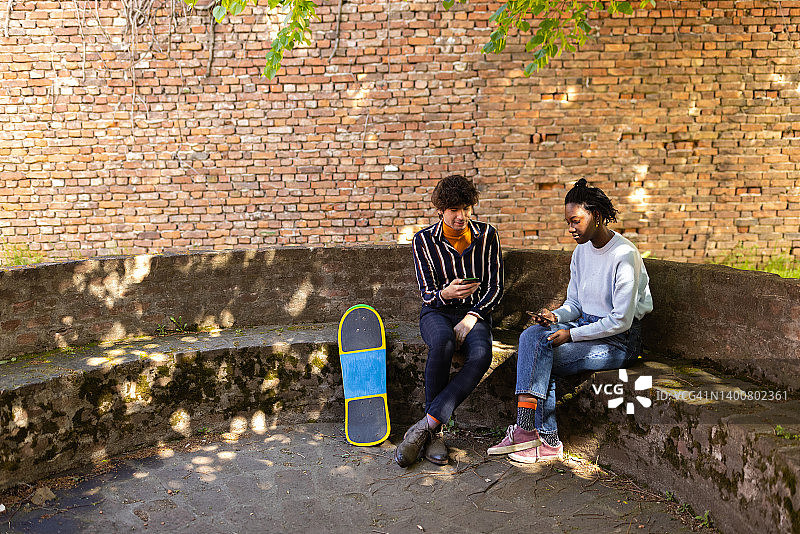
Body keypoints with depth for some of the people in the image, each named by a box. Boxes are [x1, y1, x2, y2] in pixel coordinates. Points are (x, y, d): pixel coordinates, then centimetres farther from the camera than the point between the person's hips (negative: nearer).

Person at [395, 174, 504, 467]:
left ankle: (426, 426, -30)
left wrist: (471, 317, -15)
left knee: (481, 355, -34)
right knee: (442, 342, -38)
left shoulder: (486, 235, 0)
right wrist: (445, 294, -29)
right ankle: (435, 433, -26)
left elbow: (495, 286, 0)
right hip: (437, 312, -1)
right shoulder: (424, 240, -3)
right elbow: (427, 294, -5)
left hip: (475, 312, 1)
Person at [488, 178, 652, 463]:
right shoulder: (581, 251, 8)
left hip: (619, 341, -7)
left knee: (540, 358, -22)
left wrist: (571, 334, -19)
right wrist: (556, 316, -9)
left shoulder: (625, 255, -17)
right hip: (585, 325, 7)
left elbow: (622, 320, -19)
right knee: (531, 336, -22)